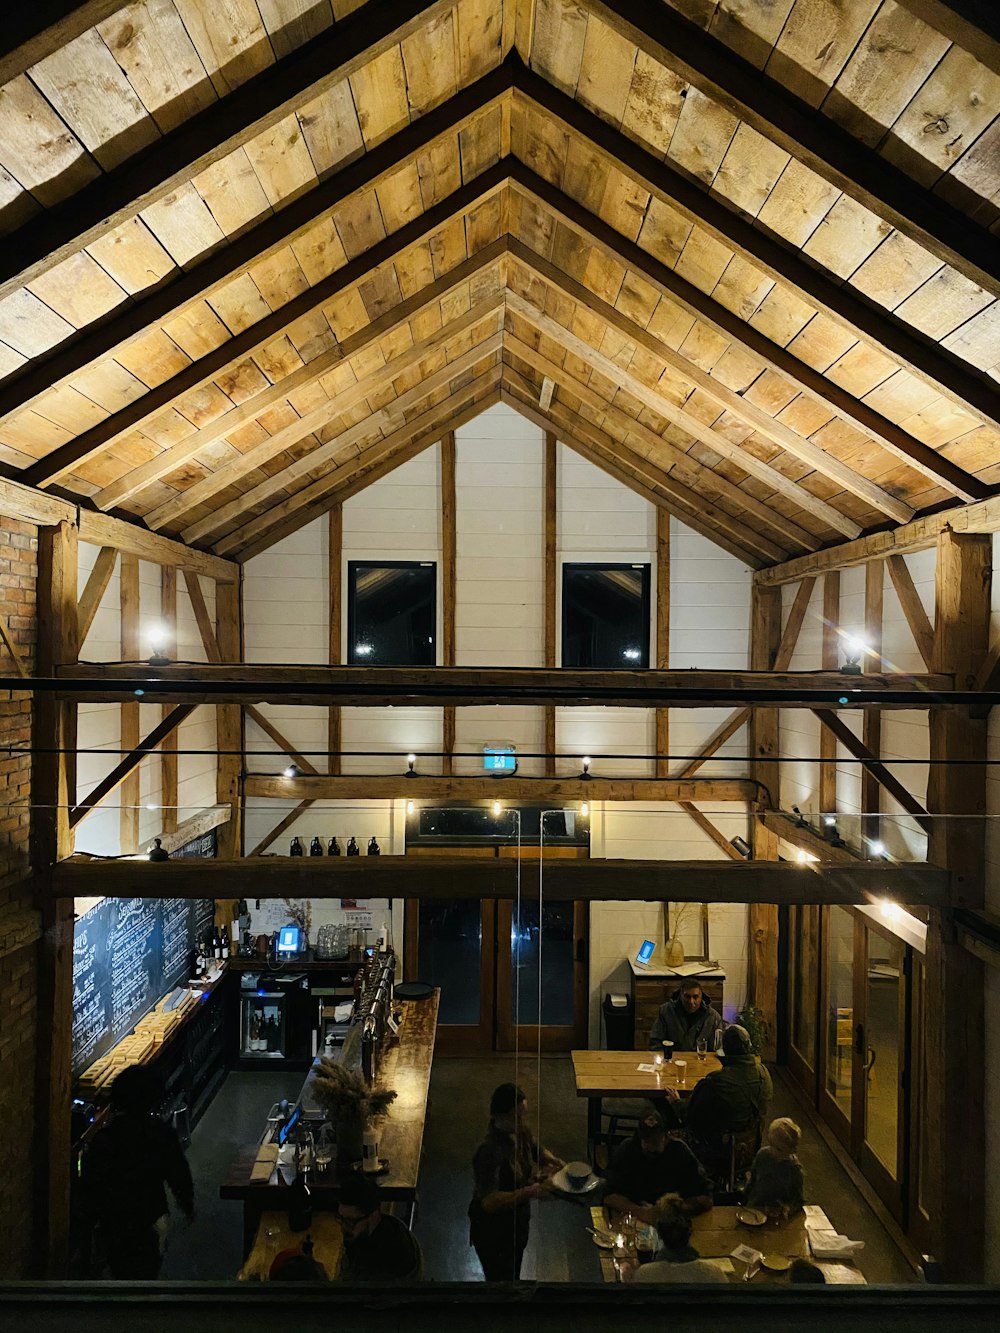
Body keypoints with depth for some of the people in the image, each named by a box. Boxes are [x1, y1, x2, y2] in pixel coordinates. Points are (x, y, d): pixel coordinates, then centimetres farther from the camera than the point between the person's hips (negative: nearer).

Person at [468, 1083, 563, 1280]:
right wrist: (529, 1192, -45)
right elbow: (489, 1201, -41)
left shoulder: (520, 1132, -10)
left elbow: (536, 1150, 11)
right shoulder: (489, 1152, -35)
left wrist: (551, 1160, -10)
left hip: (517, 1223, 8)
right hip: (493, 1233, -8)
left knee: (513, 1277, 28)